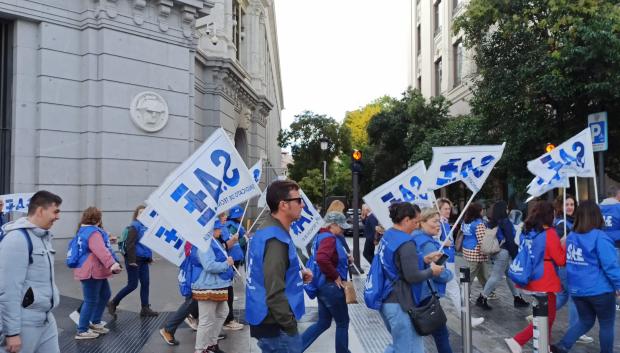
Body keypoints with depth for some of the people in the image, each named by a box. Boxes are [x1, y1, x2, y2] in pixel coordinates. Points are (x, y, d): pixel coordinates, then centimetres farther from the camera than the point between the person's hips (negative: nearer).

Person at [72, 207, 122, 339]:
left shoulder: (85, 230, 16)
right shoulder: (93, 232, -19)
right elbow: (101, 250, -34)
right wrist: (112, 264, -44)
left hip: (97, 271, 11)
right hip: (91, 272, -11)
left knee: (105, 295, 19)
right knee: (91, 301, -3)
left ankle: (95, 322, 30)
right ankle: (82, 331, 7)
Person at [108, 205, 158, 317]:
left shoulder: (146, 227, 10)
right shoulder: (134, 227, -12)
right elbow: (130, 244, -18)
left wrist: (150, 257, 23)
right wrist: (132, 260, -22)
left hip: (143, 260, 7)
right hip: (135, 260, -7)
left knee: (145, 283, 7)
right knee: (132, 285, -2)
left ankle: (145, 308, 14)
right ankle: (113, 304, 15)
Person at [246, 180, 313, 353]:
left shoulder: (267, 231, 9)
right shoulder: (276, 239, -22)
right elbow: (274, 293, -26)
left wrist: (298, 275, 6)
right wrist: (290, 326, -18)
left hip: (266, 321, 9)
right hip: (276, 326, -9)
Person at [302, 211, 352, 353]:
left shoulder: (321, 236, 12)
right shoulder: (329, 238, -19)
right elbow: (322, 259, -37)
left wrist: (345, 257, 11)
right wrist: (336, 276, -23)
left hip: (322, 284, 10)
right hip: (331, 286, -10)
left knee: (323, 322, 17)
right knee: (343, 322, 9)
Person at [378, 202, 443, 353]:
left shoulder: (388, 236, 8)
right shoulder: (405, 242, -19)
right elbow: (412, 276, -22)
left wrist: (424, 259, 11)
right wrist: (431, 271, -5)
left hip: (386, 300, 9)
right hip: (400, 303, -9)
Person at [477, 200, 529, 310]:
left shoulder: (492, 222, 7)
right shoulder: (505, 222, -15)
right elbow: (510, 240, -14)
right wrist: (515, 255, -7)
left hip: (495, 251, 8)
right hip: (504, 252, -8)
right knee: (496, 276, -3)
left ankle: (517, 298, 24)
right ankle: (482, 298, -1)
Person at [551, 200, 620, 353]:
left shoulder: (571, 236, 3)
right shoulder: (599, 237, -18)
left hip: (577, 289, 6)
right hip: (599, 290, -6)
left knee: (585, 321, 19)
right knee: (606, 324, 13)